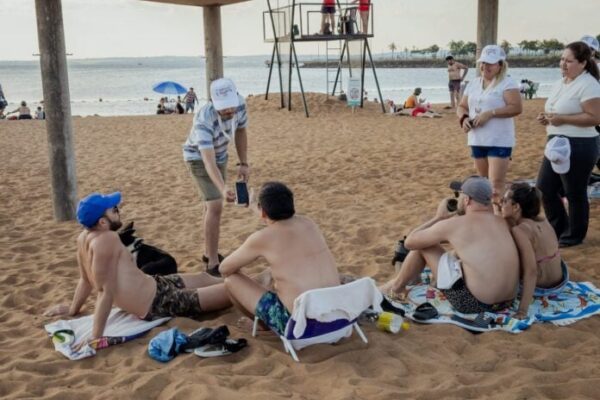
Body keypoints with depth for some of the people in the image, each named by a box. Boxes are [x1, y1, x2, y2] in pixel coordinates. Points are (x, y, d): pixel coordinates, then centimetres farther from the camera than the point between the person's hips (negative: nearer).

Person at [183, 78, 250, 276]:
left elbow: (240, 132, -2)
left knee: (212, 204, 18)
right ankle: (213, 263, -13)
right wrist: (223, 189, -62)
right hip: (199, 157, -7)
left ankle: (210, 253, 34)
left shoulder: (239, 104, -23)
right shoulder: (204, 121, -41)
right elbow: (209, 161, -47)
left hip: (220, 154, 7)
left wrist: (243, 163, -5)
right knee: (215, 206, -19)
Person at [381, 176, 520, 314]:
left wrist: (438, 217, 13)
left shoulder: (453, 224, -9)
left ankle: (398, 286, 32)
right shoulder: (501, 222, 8)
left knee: (422, 245, 8)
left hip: (474, 302, -7)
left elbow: (410, 242, 4)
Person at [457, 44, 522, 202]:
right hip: (477, 140, 7)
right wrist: (464, 118, -6)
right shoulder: (473, 83, 13)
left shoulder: (507, 83, -8)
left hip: (499, 141, -7)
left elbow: (517, 108, -17)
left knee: (496, 185, -13)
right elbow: (461, 106, 17)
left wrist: (490, 113, -23)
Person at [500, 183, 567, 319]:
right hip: (559, 281, 8)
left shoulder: (520, 230, -26)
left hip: (540, 287, -8)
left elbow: (531, 271, -32)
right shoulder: (542, 220, -2)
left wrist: (522, 311, -33)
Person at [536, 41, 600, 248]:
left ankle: (574, 236, 20)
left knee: (575, 194, 3)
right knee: (544, 187, 12)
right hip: (556, 143, 9)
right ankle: (558, 228, 30)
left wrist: (562, 119, -22)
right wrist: (546, 118, 3)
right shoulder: (560, 84, 13)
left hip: (578, 147, -9)